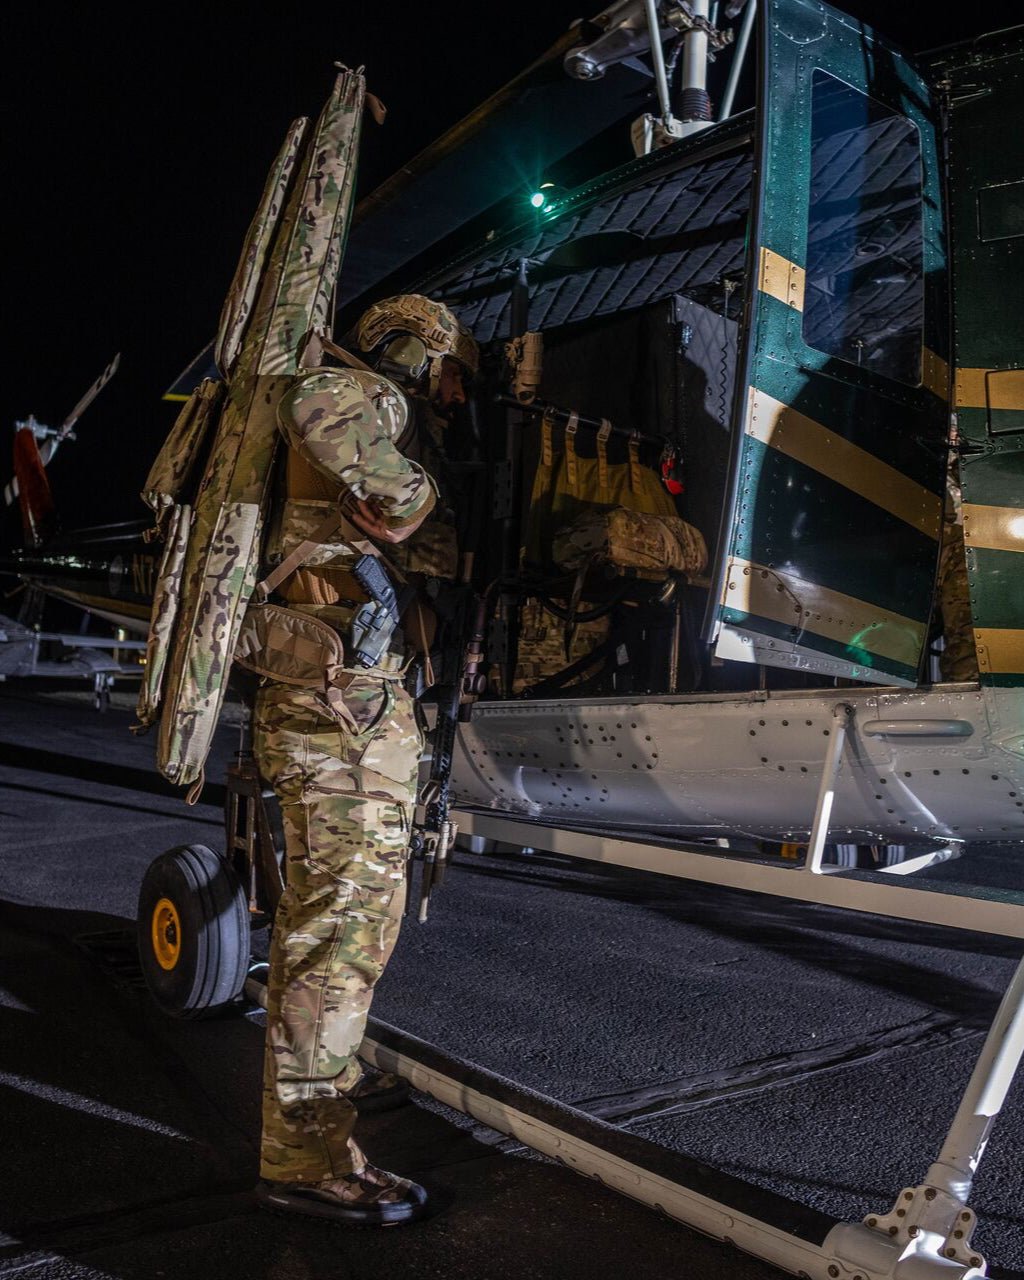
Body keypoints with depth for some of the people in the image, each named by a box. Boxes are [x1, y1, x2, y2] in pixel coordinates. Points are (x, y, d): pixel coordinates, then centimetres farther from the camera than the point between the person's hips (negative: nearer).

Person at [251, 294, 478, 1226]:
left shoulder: (392, 433, 27)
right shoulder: (377, 399, -2)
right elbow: (316, 404, -25)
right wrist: (410, 498, -12)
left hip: (357, 702, 11)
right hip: (347, 702, -11)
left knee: (333, 903, 20)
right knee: (346, 913, -9)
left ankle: (326, 1077, 36)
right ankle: (305, 1156, -1)